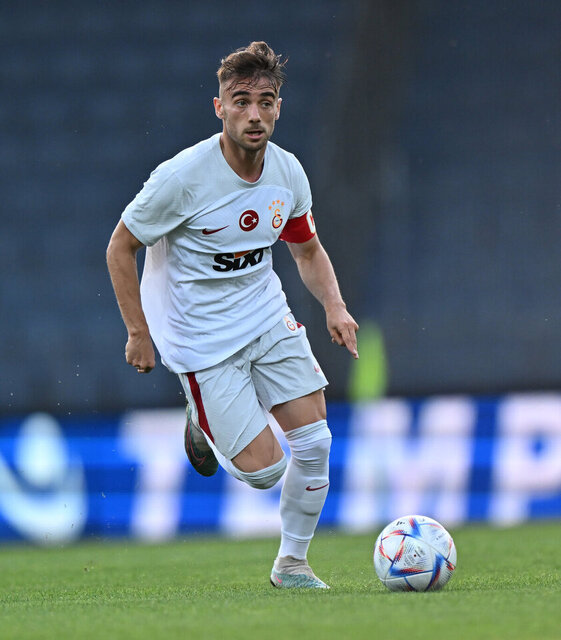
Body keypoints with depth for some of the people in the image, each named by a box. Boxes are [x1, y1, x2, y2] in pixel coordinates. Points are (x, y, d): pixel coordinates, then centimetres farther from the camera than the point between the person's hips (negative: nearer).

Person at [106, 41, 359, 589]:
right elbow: (120, 248, -9)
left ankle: (292, 563, 18)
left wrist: (334, 306, -5)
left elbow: (308, 250, 13)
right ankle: (203, 423, 25)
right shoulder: (183, 177, -22)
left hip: (268, 317, 5)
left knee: (315, 441, -3)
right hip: (202, 337, -5)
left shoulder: (288, 173, -5)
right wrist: (138, 332, -9)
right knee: (264, 470, -8)